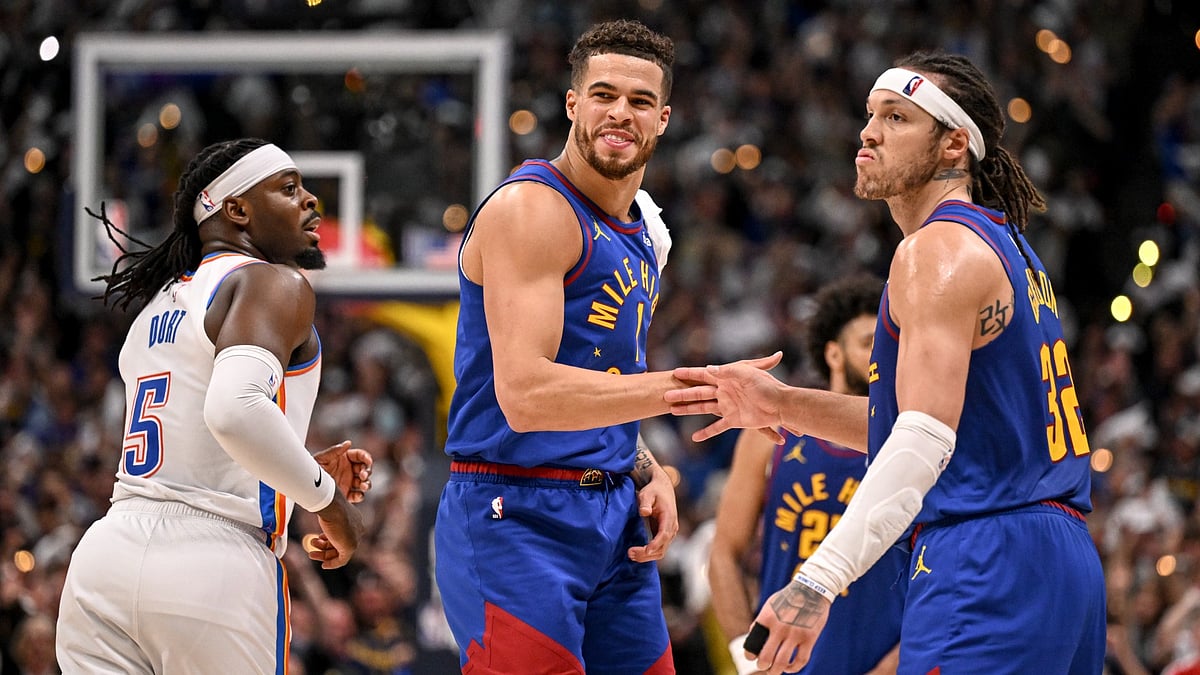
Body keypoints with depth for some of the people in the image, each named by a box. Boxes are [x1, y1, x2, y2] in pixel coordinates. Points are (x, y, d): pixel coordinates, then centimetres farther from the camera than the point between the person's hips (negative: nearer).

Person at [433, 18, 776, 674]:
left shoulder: (643, 232, 16)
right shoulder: (530, 208, -13)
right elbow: (524, 395, -24)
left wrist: (648, 473, 6)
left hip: (612, 520, 9)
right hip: (515, 516, -9)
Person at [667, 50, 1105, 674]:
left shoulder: (937, 250, -10)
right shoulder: (1006, 247, 21)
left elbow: (925, 440, -22)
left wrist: (820, 580, -31)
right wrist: (782, 406, 19)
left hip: (987, 561, -11)